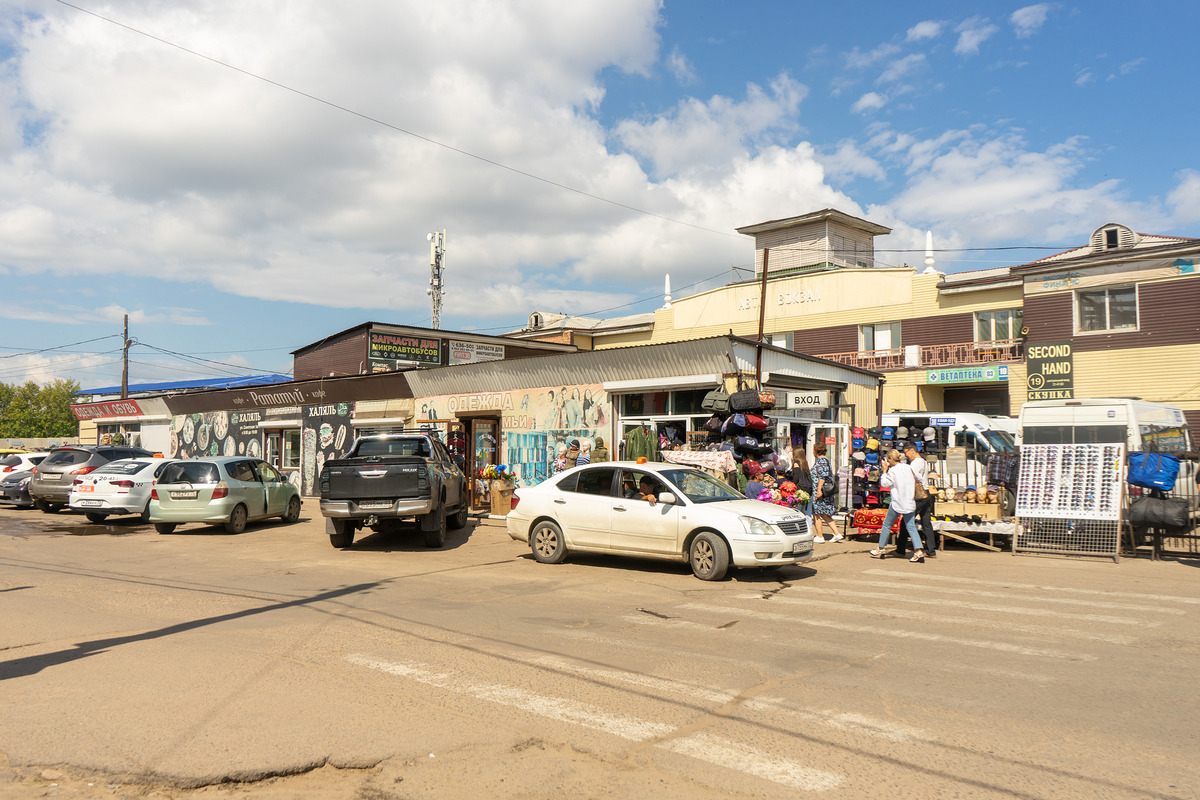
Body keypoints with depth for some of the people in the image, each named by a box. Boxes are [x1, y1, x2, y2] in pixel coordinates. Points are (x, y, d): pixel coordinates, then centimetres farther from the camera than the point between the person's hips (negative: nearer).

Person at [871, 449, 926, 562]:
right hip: (910, 503, 5)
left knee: (886, 525, 10)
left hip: (897, 504, -5)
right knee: (911, 527, 6)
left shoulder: (893, 471, -13)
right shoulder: (909, 468, 5)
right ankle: (919, 551, -8)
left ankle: (880, 550, 19)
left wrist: (884, 470, 0)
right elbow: (915, 483, 13)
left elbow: (884, 483, -5)